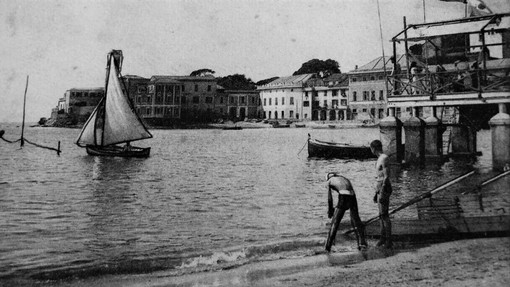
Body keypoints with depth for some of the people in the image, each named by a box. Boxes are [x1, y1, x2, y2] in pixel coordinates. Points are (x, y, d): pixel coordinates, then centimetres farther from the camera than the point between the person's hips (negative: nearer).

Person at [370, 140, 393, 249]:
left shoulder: (384, 159, -16)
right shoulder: (379, 159, 15)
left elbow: (386, 177, -20)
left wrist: (382, 194, -22)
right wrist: (376, 193, 22)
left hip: (384, 189, -10)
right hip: (380, 188, 10)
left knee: (384, 215, -8)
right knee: (381, 215, 11)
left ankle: (389, 240, -2)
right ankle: (383, 238, 17)